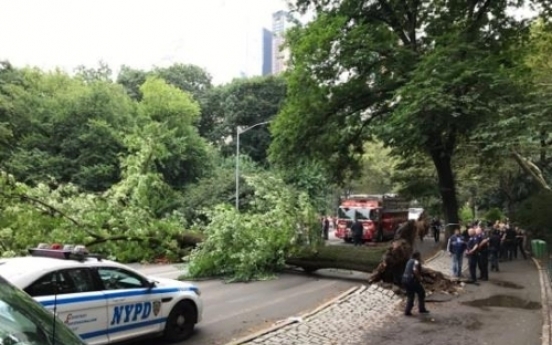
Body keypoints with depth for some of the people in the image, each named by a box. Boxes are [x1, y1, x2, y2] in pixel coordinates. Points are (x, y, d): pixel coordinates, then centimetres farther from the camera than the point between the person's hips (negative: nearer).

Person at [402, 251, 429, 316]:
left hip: (405, 280, 8)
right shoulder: (416, 262, -9)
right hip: (412, 280, -8)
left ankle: (407, 311, 14)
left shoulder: (410, 261, 17)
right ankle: (421, 309, 22)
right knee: (421, 293, 14)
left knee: (410, 296, 18)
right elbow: (415, 270, -27)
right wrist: (419, 277, -14)